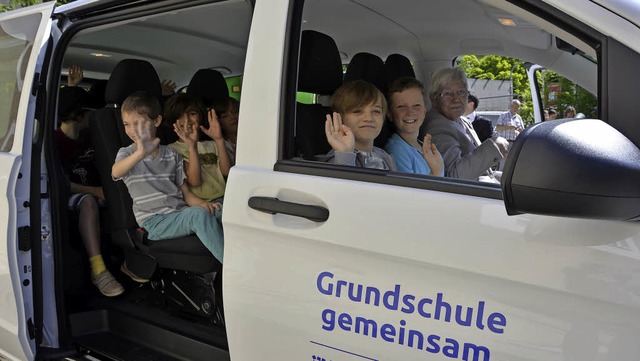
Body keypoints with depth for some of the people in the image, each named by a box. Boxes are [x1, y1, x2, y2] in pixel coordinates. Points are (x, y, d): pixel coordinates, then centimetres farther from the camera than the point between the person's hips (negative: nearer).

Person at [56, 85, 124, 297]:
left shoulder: (89, 136, 12)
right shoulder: (55, 141, -8)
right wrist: (95, 191, -20)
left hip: (95, 193, 7)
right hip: (67, 198, -7)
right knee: (88, 201, -39)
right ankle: (98, 270, -45)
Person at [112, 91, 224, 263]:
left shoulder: (172, 155, 17)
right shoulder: (127, 153, 5)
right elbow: (116, 172, -21)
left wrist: (202, 203, -7)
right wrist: (141, 153, -41)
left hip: (181, 214, 5)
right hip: (155, 222, -4)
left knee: (221, 209, -23)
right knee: (198, 214, -32)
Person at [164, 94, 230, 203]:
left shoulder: (211, 145, 24)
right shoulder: (173, 149, 9)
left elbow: (226, 171, 3)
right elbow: (194, 181, -7)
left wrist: (219, 140, -5)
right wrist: (192, 146, -18)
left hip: (222, 199, 5)